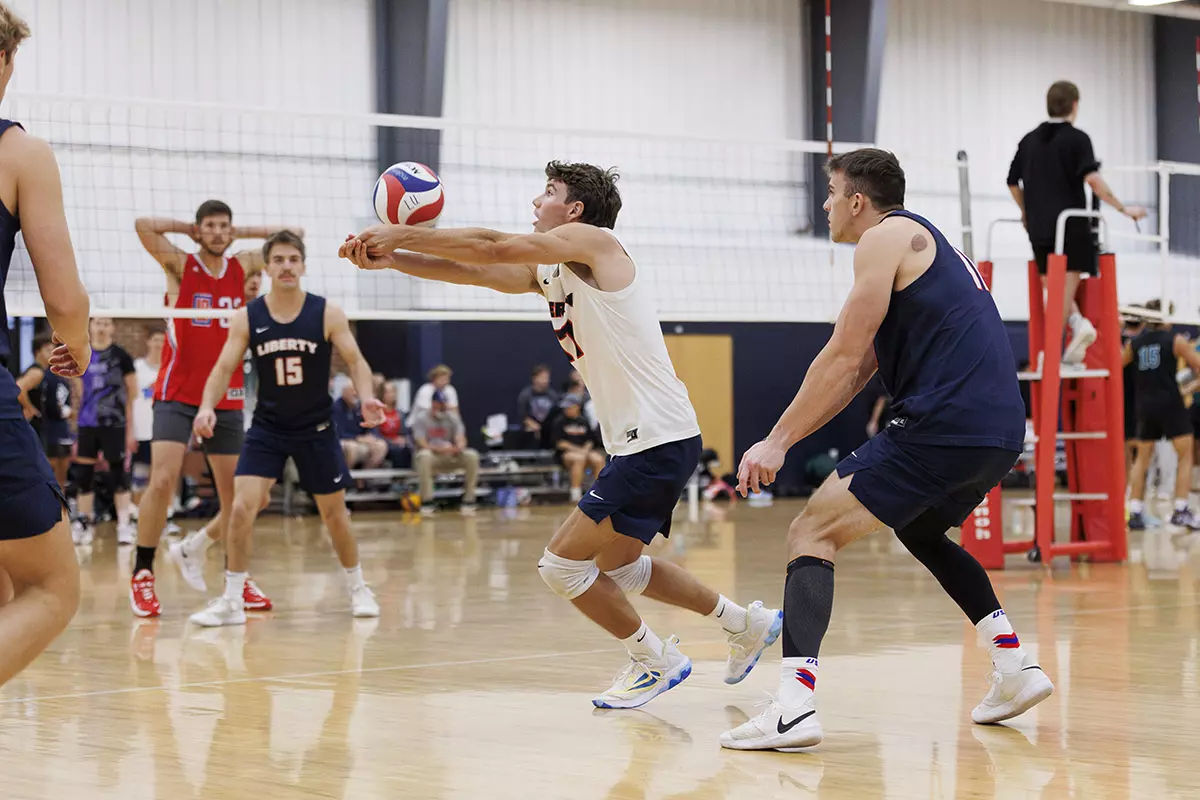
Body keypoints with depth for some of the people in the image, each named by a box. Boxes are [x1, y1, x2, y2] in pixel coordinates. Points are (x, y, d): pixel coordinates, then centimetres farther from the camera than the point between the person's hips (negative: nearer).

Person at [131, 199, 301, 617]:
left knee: (239, 500, 4)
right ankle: (142, 574, -5)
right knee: (163, 481, -19)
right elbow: (143, 225, -18)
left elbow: (294, 235, 11)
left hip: (226, 399, 4)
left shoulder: (242, 268, 7)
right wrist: (187, 229, -4)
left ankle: (193, 548, 32)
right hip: (177, 395, -4)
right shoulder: (181, 265, -3)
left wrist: (242, 234, 7)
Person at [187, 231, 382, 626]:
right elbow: (224, 368, -7)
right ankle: (232, 601, -5)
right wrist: (207, 406, -26)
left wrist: (367, 397, -30)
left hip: (316, 429, 0)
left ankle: (358, 588, 30)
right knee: (243, 506, -15)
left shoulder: (327, 314, -8)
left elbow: (356, 360, -9)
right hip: (267, 427, 0)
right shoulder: (247, 318, -6)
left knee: (334, 513, 8)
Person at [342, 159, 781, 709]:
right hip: (641, 441, 10)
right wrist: (389, 258, -1)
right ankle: (746, 625, 35)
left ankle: (656, 660, 7)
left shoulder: (593, 242, -10)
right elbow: (474, 272, 11)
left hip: (659, 441, -10)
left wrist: (401, 235, -10)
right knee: (617, 567, 24)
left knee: (561, 564, -9)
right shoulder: (549, 272, 16)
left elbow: (491, 247, -17)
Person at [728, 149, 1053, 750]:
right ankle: (1016, 666, 25)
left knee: (813, 534, -8)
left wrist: (778, 441, -4)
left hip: (944, 423, -10)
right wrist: (784, 439, 25)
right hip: (1000, 432, 10)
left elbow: (842, 359, -8)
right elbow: (856, 375, 28)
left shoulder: (887, 237, 0)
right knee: (920, 529, 35)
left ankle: (794, 705, -24)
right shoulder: (926, 243, 29)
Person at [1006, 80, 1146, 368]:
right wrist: (1123, 208, -12)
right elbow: (1092, 179, -17)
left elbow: (1013, 182, 19)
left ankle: (1078, 323, -6)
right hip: (1070, 225, -5)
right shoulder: (1076, 139, -5)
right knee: (1064, 288, -2)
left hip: (1039, 227, 5)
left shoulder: (1030, 140, 13)